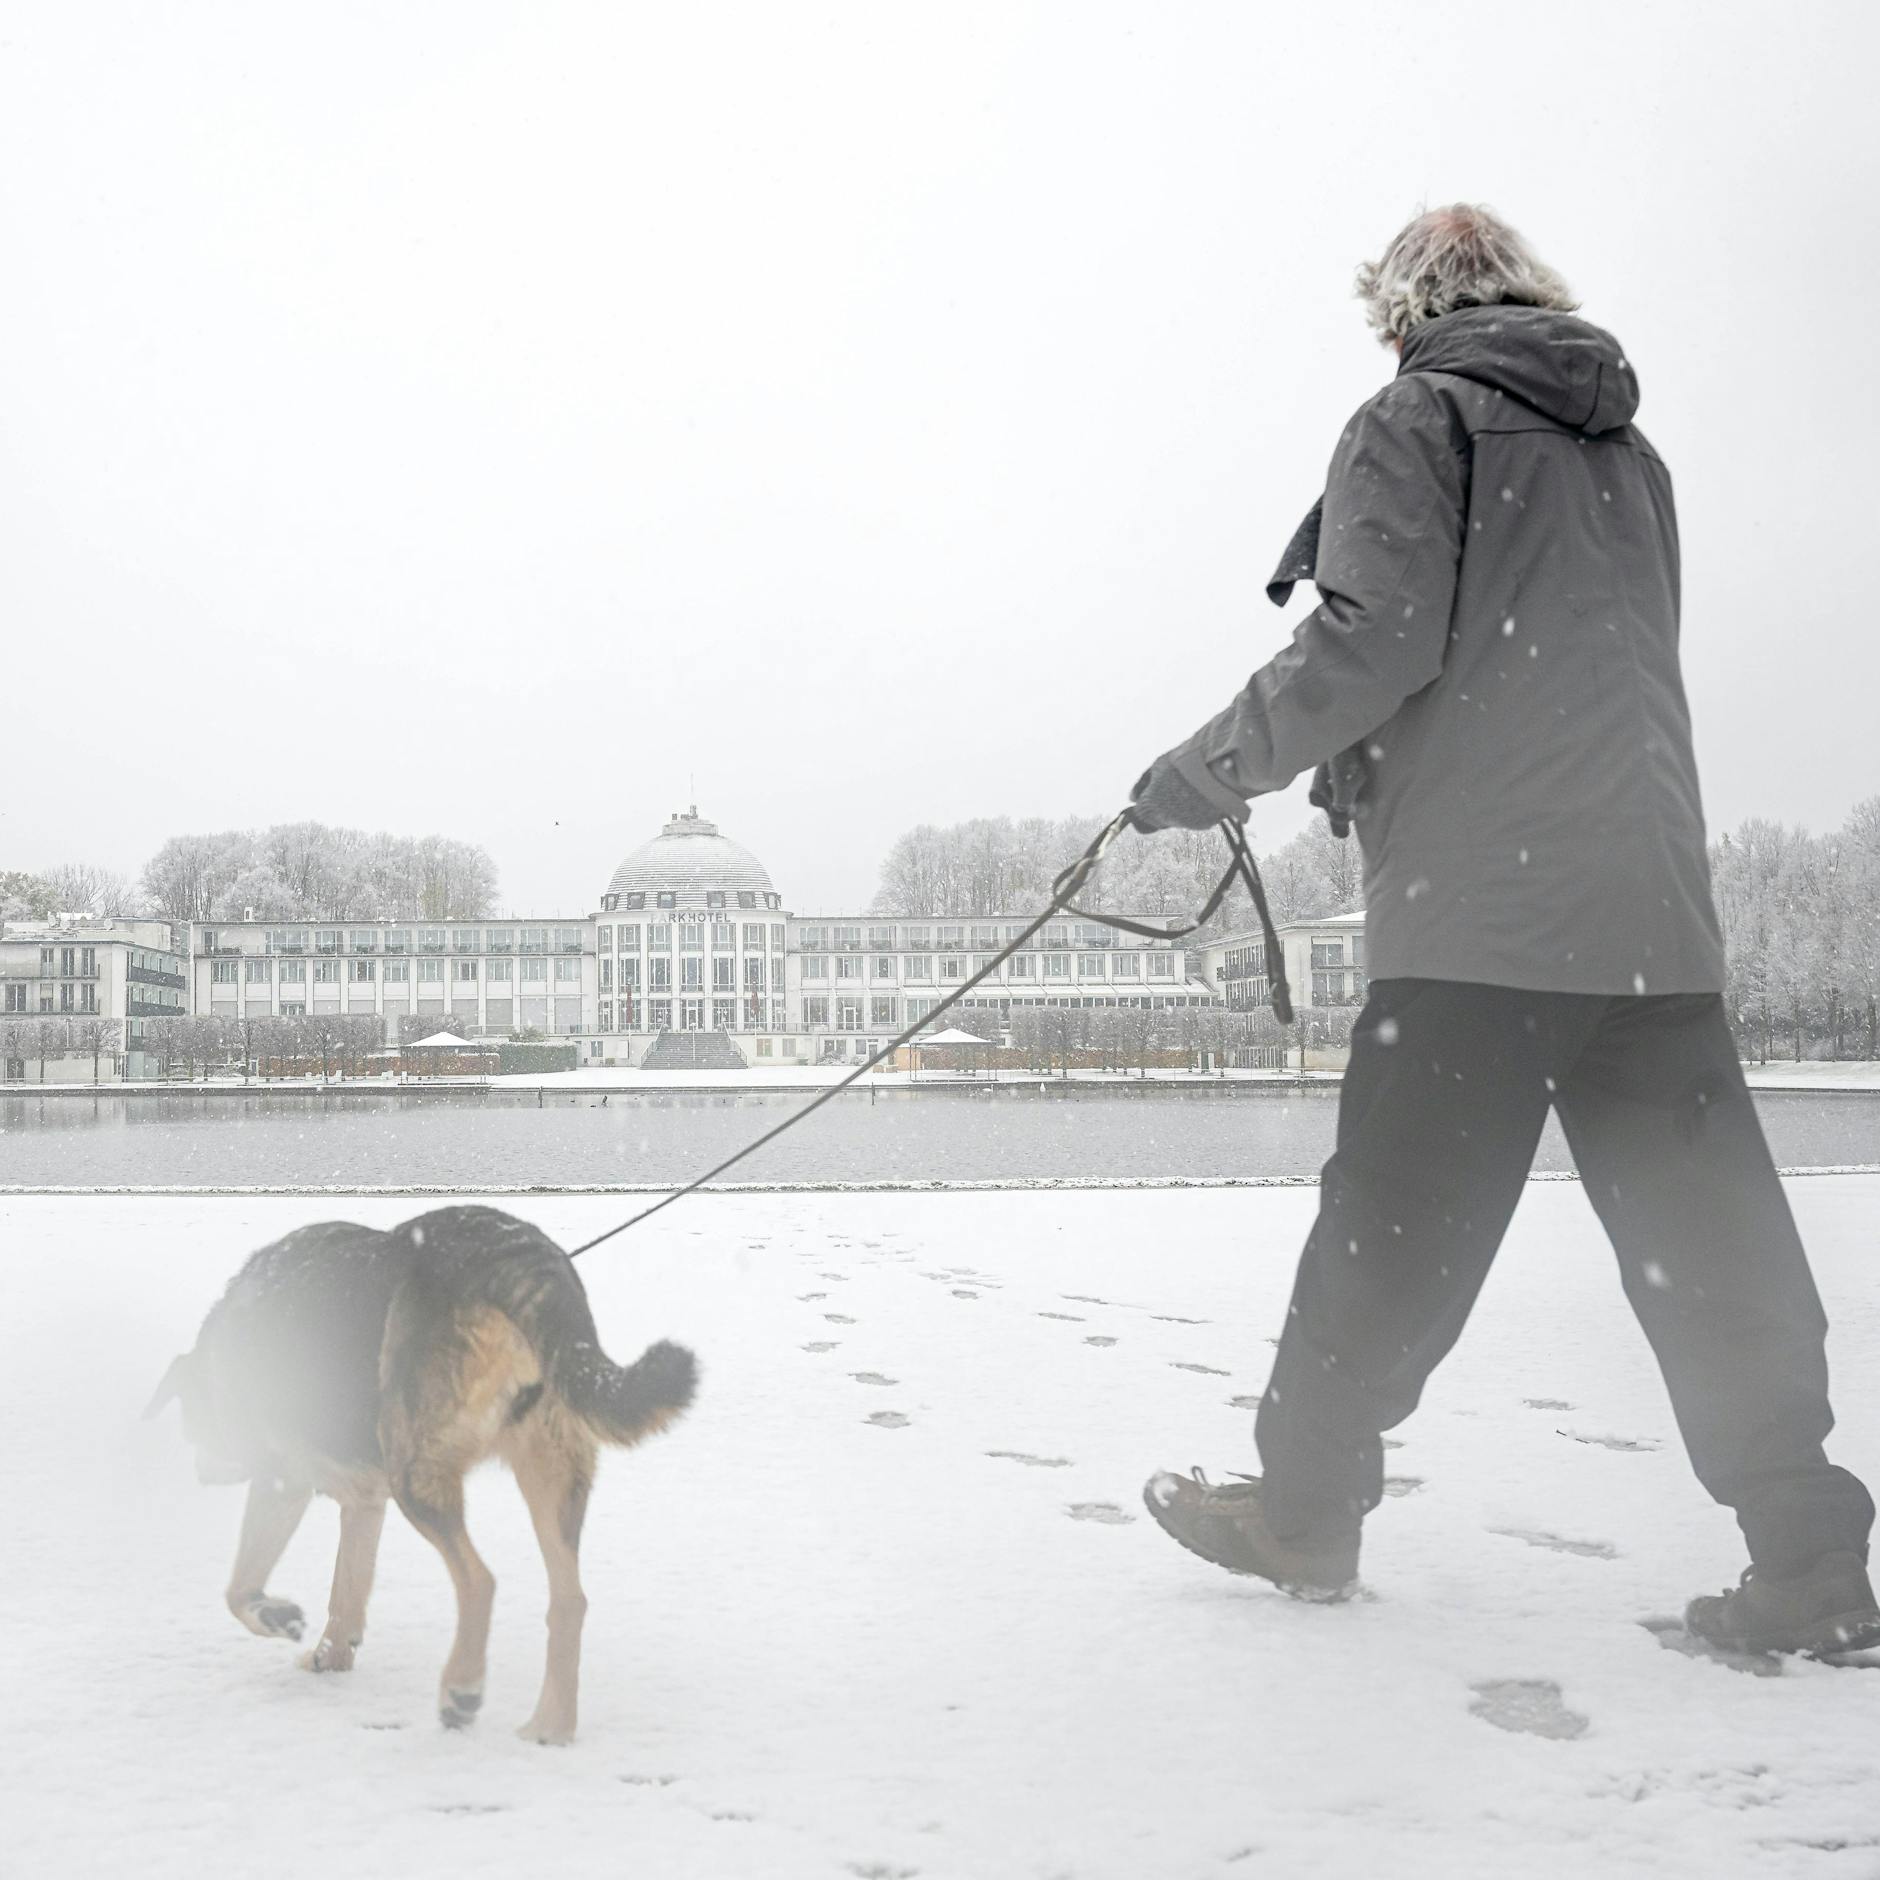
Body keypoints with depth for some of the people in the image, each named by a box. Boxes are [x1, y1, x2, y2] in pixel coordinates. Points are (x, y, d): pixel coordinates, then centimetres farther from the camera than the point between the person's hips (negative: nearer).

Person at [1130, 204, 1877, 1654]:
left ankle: (1305, 1507, 14)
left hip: (1477, 904, -6)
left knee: (1397, 1220, 2)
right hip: (1656, 910, 6)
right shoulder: (1628, 454, 22)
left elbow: (1373, 644, -11)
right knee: (1706, 1235, 4)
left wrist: (1214, 768, -1)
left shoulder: (1417, 422, 2)